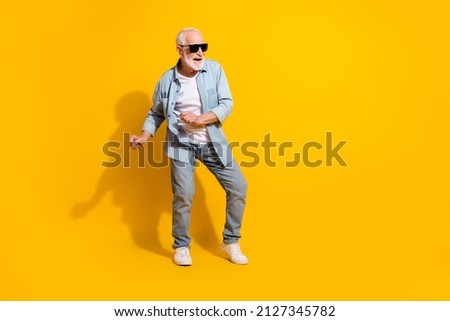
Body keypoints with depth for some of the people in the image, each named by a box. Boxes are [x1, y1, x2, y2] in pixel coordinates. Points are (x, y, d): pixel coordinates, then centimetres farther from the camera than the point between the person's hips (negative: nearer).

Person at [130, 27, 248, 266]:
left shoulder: (215, 69, -5)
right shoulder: (167, 80, -5)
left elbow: (226, 104, -8)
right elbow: (156, 113, 7)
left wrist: (200, 119, -21)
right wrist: (144, 136, -9)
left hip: (212, 142, 2)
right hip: (182, 143, -2)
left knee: (238, 187, -2)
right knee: (183, 195, -9)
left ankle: (230, 242, 17)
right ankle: (181, 246, 15)